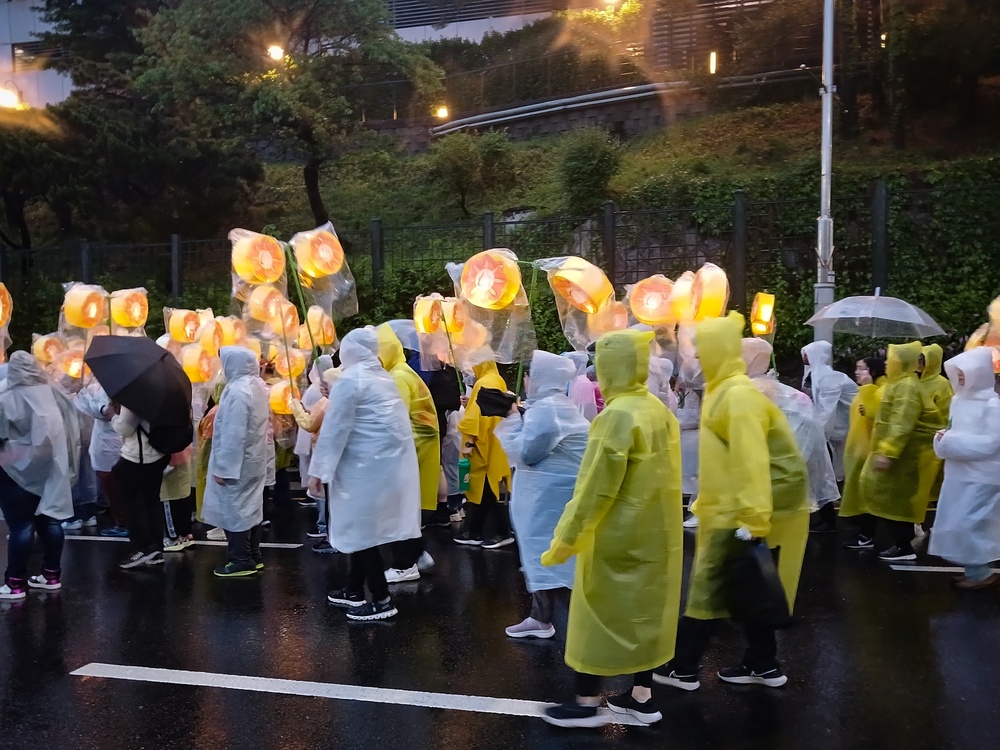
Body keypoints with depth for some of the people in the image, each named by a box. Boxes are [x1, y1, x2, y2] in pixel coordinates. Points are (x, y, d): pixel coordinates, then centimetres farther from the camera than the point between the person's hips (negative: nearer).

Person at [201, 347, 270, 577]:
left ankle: (241, 561, 7)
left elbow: (233, 435, -25)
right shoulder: (258, 386, 7)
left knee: (234, 509, 0)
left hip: (236, 463, -9)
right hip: (254, 460, 9)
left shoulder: (237, 391, -23)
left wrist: (223, 468, -20)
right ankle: (253, 557, 23)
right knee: (251, 507, 15)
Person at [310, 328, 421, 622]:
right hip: (389, 460, 9)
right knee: (362, 526, 16)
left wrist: (319, 470, -8)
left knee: (362, 529, -2)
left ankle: (382, 600, 1)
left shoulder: (349, 380, -11)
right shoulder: (383, 377, 15)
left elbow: (335, 428, -12)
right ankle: (354, 591, 26)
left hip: (368, 464, -8)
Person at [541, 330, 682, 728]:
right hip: (656, 530, 8)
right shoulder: (658, 409, 5)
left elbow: (596, 487, -22)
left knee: (598, 615, 4)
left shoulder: (618, 415, -21)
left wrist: (566, 536, -16)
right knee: (644, 610, 15)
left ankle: (586, 703, 14)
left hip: (619, 534, -8)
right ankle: (642, 696, 25)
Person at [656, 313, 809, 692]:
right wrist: (705, 504, 20)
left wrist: (752, 520, -28)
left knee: (710, 587, -2)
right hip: (730, 507, 10)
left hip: (742, 512, -10)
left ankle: (680, 666, 7)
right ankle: (763, 664, 25)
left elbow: (751, 462, -25)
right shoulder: (723, 391, 12)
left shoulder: (739, 395, -19)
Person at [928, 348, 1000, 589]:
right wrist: (943, 438, -4)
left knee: (968, 524, -7)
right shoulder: (959, 400, 8)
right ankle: (975, 570, 20)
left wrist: (952, 441, -19)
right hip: (958, 474, 8)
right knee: (957, 525, 10)